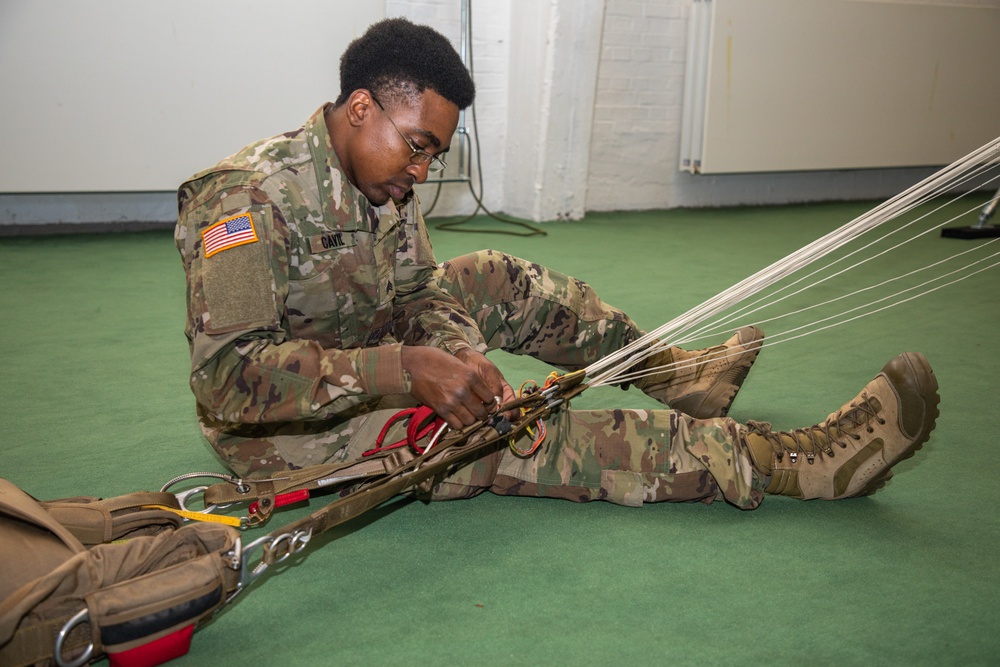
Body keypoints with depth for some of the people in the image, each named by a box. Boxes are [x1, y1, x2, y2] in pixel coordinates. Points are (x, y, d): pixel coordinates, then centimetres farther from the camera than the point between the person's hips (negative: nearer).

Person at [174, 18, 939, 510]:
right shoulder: (251, 197, -26)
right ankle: (795, 461, -24)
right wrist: (405, 369, -40)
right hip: (289, 432, -9)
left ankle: (673, 372, 19)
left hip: (366, 379, 9)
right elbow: (229, 377, -34)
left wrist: (459, 361, -23)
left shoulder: (387, 187, 0)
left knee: (498, 281, 6)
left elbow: (421, 297, 1)